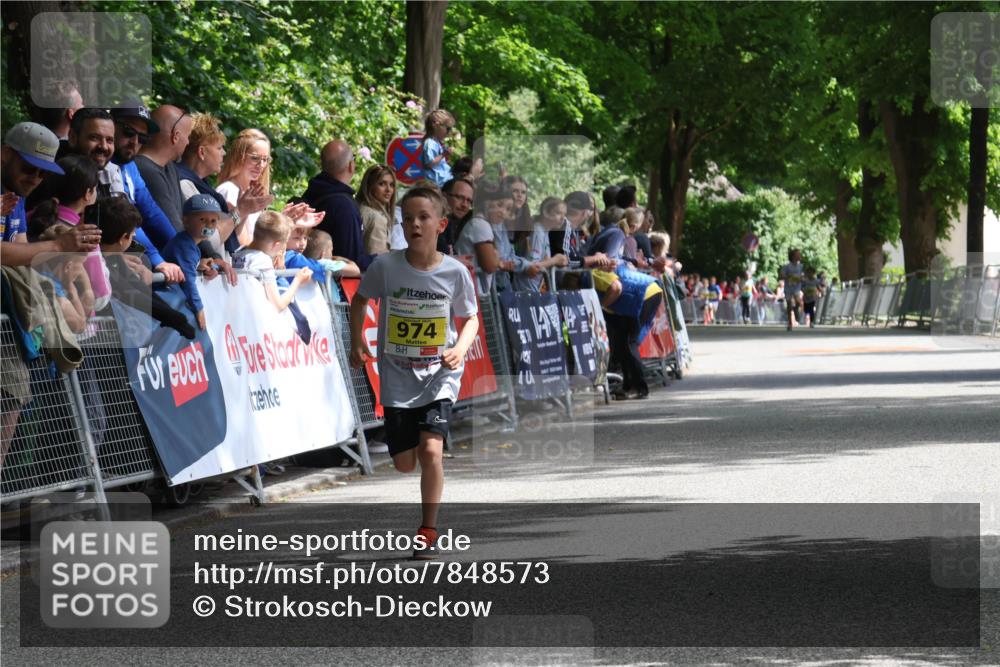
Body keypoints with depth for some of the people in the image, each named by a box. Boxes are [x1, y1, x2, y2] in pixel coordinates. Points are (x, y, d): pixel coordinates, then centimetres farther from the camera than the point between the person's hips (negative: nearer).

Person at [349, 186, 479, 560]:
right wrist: (357, 343, 8)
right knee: (405, 463, 3)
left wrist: (461, 348, -14)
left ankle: (428, 530, -3)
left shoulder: (455, 272, -10)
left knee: (431, 449, -18)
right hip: (397, 375, 2)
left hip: (440, 374, -2)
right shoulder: (385, 266, -9)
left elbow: (471, 318, 3)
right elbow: (360, 299, 10)